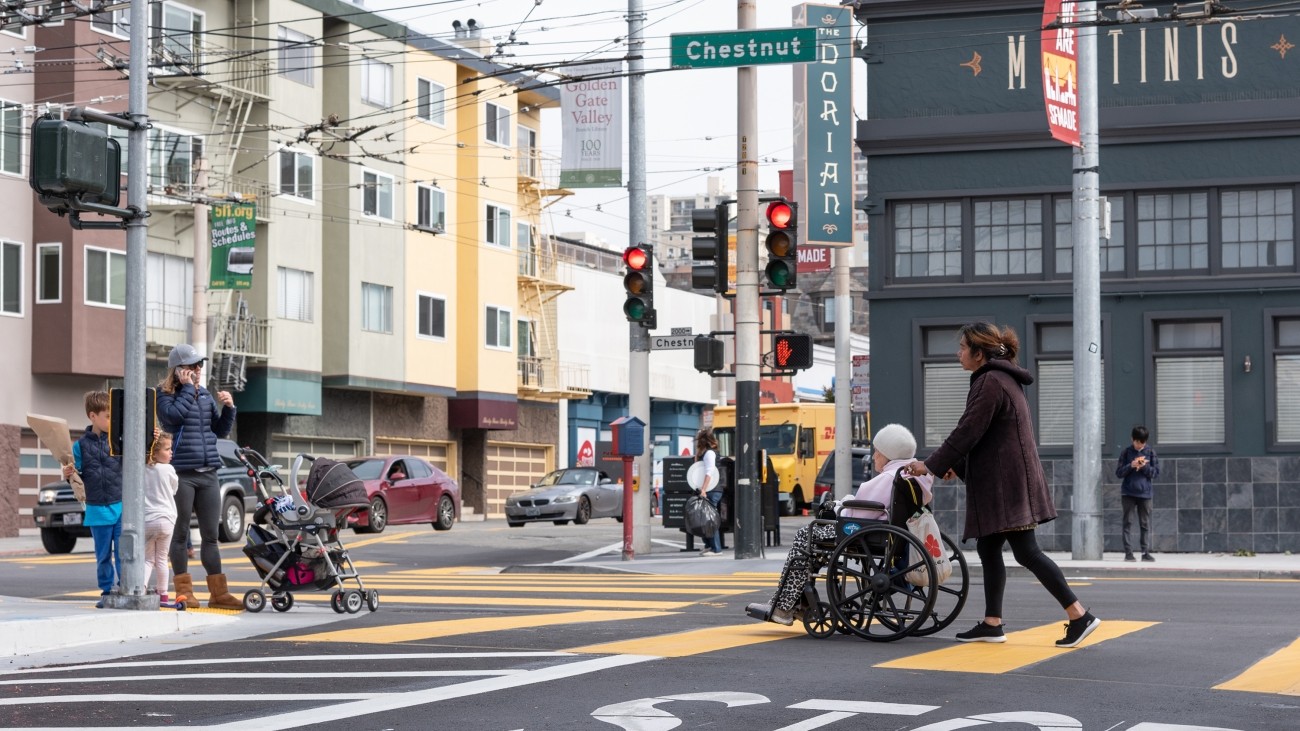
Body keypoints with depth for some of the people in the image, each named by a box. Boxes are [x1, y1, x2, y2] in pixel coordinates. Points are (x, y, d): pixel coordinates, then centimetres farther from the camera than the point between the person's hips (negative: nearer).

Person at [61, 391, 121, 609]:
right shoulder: (82, 445, 2)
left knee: (123, 552, -3)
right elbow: (77, 475, 8)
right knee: (103, 554, 8)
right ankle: (107, 591, 17)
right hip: (97, 508, 1)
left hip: (121, 506, -1)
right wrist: (68, 474, -14)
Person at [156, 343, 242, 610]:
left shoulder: (206, 395, 15)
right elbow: (175, 415, -21)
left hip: (208, 473, 5)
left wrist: (228, 408, 1)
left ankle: (218, 593, 8)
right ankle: (184, 591, 8)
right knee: (180, 534, 1)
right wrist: (187, 388, -11)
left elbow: (221, 430, 18)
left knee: (210, 535, 7)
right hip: (181, 474, -5)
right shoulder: (164, 395, -1)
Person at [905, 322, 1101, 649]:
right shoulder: (1003, 379, 18)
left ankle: (1079, 616, -10)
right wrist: (958, 466, 21)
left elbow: (967, 432, -17)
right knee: (988, 548, 12)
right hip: (998, 482, 10)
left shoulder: (990, 382, -15)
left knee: (1026, 551, -10)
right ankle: (992, 624, 15)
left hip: (1006, 483, -10)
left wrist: (932, 465, -10)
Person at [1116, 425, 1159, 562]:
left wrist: (1144, 467, -13)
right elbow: (1119, 473, 1)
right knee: (1128, 523, -1)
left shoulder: (1150, 452, 5)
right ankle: (1128, 552, 0)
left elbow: (1156, 472, 3)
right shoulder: (1126, 452, 3)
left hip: (1145, 493, 1)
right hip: (1128, 493, -1)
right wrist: (1131, 466, -15)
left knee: (1145, 524, 1)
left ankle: (1146, 552, 3)